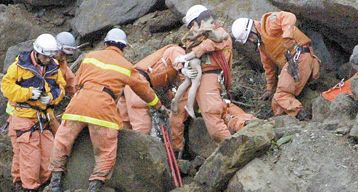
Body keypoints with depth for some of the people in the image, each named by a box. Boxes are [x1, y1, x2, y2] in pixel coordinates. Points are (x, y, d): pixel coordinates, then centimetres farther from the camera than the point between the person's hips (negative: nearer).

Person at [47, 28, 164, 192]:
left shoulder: (90, 56, 20)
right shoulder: (126, 67, 17)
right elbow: (144, 89, 29)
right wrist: (158, 106, 46)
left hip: (79, 101, 2)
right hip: (103, 107, -2)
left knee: (63, 139, 14)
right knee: (106, 153, 3)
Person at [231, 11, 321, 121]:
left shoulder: (268, 24, -3)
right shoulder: (261, 44, 25)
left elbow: (289, 17, -22)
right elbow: (269, 66, 35)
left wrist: (287, 37, -37)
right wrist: (270, 89, 41)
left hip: (299, 57, -10)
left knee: (281, 95, -21)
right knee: (276, 104, 5)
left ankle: (301, 115, -29)